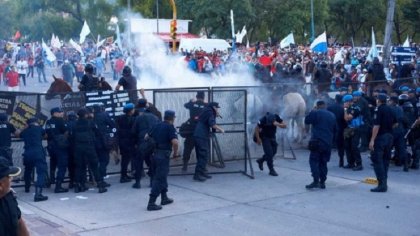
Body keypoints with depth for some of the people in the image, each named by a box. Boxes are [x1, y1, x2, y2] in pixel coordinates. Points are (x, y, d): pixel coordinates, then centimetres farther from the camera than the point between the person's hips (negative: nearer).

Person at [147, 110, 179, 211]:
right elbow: (175, 142, -23)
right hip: (163, 155, -7)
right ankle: (151, 203, -8)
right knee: (159, 179, -5)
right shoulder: (170, 127, -9)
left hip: (154, 153, 7)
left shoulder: (157, 126, 12)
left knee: (161, 176, 22)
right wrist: (175, 152, -8)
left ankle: (164, 198, 32)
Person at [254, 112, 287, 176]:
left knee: (273, 152, 10)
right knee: (269, 153, -12)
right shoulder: (263, 120, -28)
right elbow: (257, 128, -17)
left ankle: (260, 161, 32)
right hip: (265, 137, -5)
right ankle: (271, 170, -5)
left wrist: (278, 124, -38)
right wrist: (258, 139, -15)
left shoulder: (276, 117, -20)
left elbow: (284, 125, -19)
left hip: (272, 137, 5)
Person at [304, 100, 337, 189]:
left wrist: (312, 111, 12)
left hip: (317, 142, -6)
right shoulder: (332, 115, 14)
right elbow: (335, 129, 19)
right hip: (328, 143, 6)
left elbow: (306, 121, 3)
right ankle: (322, 182, 10)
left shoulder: (315, 113, -4)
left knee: (314, 161, -5)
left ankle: (316, 181, -16)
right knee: (323, 162, 11)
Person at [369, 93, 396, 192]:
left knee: (377, 160, -6)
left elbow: (376, 125, -20)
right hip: (389, 136, 8)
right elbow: (395, 123, 16)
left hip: (380, 137, -8)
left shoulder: (379, 110, -13)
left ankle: (382, 185, -12)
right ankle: (384, 183, 18)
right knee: (385, 160, 14)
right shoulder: (390, 110, 10)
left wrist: (372, 140, -21)